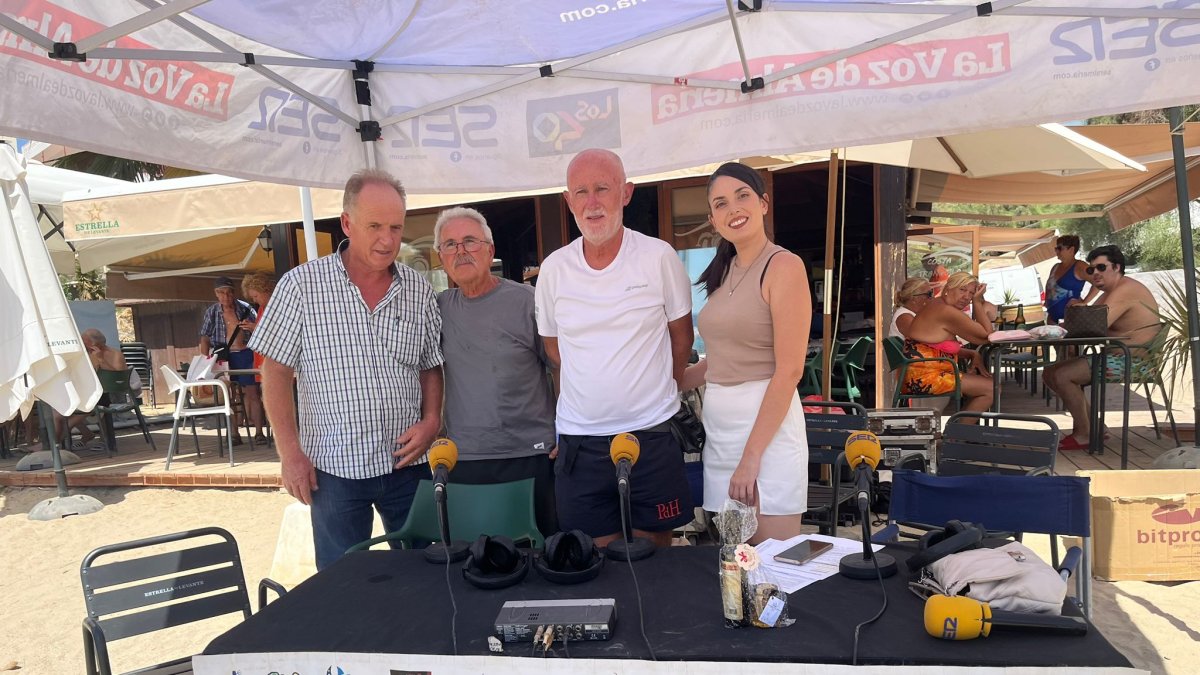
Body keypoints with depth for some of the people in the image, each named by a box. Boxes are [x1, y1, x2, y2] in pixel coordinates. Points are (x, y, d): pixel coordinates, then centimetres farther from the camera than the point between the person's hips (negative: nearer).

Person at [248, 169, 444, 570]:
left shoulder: (419, 289, 4)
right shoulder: (301, 285, -6)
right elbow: (276, 372, -4)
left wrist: (431, 422, -5)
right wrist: (290, 452, -8)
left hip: (406, 462, 3)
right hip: (335, 465, -3)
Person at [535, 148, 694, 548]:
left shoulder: (659, 257, -5)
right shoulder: (553, 269, 1)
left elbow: (681, 338, 5)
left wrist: (654, 396, 9)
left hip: (652, 433, -1)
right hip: (579, 439, 2)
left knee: (654, 550, 11)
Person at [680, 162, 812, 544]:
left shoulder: (783, 266, -9)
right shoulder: (726, 272, 13)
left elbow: (789, 370, -15)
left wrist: (751, 456, -18)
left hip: (767, 424, -7)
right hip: (719, 423, 7)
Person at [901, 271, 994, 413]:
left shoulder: (937, 306, 16)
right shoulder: (948, 312, -16)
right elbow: (986, 336, -7)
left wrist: (972, 354, 7)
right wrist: (977, 302, -3)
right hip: (924, 379, -11)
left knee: (986, 380, 22)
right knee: (992, 389, -8)